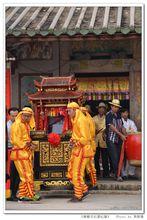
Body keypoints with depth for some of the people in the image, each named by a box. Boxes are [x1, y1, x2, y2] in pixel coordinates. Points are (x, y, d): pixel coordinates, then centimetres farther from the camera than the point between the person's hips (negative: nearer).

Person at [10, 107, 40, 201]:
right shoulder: (17, 125, -11)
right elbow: (16, 140, -16)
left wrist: (30, 144, 2)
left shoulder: (26, 125, 18)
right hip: (20, 153, -9)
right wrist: (27, 146, -14)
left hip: (26, 153, 9)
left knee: (29, 174, 10)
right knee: (27, 175, -8)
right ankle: (31, 195, -5)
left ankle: (22, 195, 15)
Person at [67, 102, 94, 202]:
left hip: (82, 149, -10)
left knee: (77, 173, -5)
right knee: (71, 172, 10)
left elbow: (85, 138, -22)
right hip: (77, 149, 10)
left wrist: (76, 143, -15)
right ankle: (84, 190, 17)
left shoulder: (81, 120, -17)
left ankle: (78, 196, 2)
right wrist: (72, 140, 8)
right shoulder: (75, 120, 15)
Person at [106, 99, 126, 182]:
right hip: (111, 139, -7)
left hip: (119, 139, 7)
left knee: (119, 157, 4)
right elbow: (111, 127, -14)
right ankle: (117, 175, -11)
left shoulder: (118, 115, 15)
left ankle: (116, 174, 9)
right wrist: (121, 134, -17)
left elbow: (122, 126, 15)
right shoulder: (109, 115, -5)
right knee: (114, 157, -10)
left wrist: (125, 135, -1)